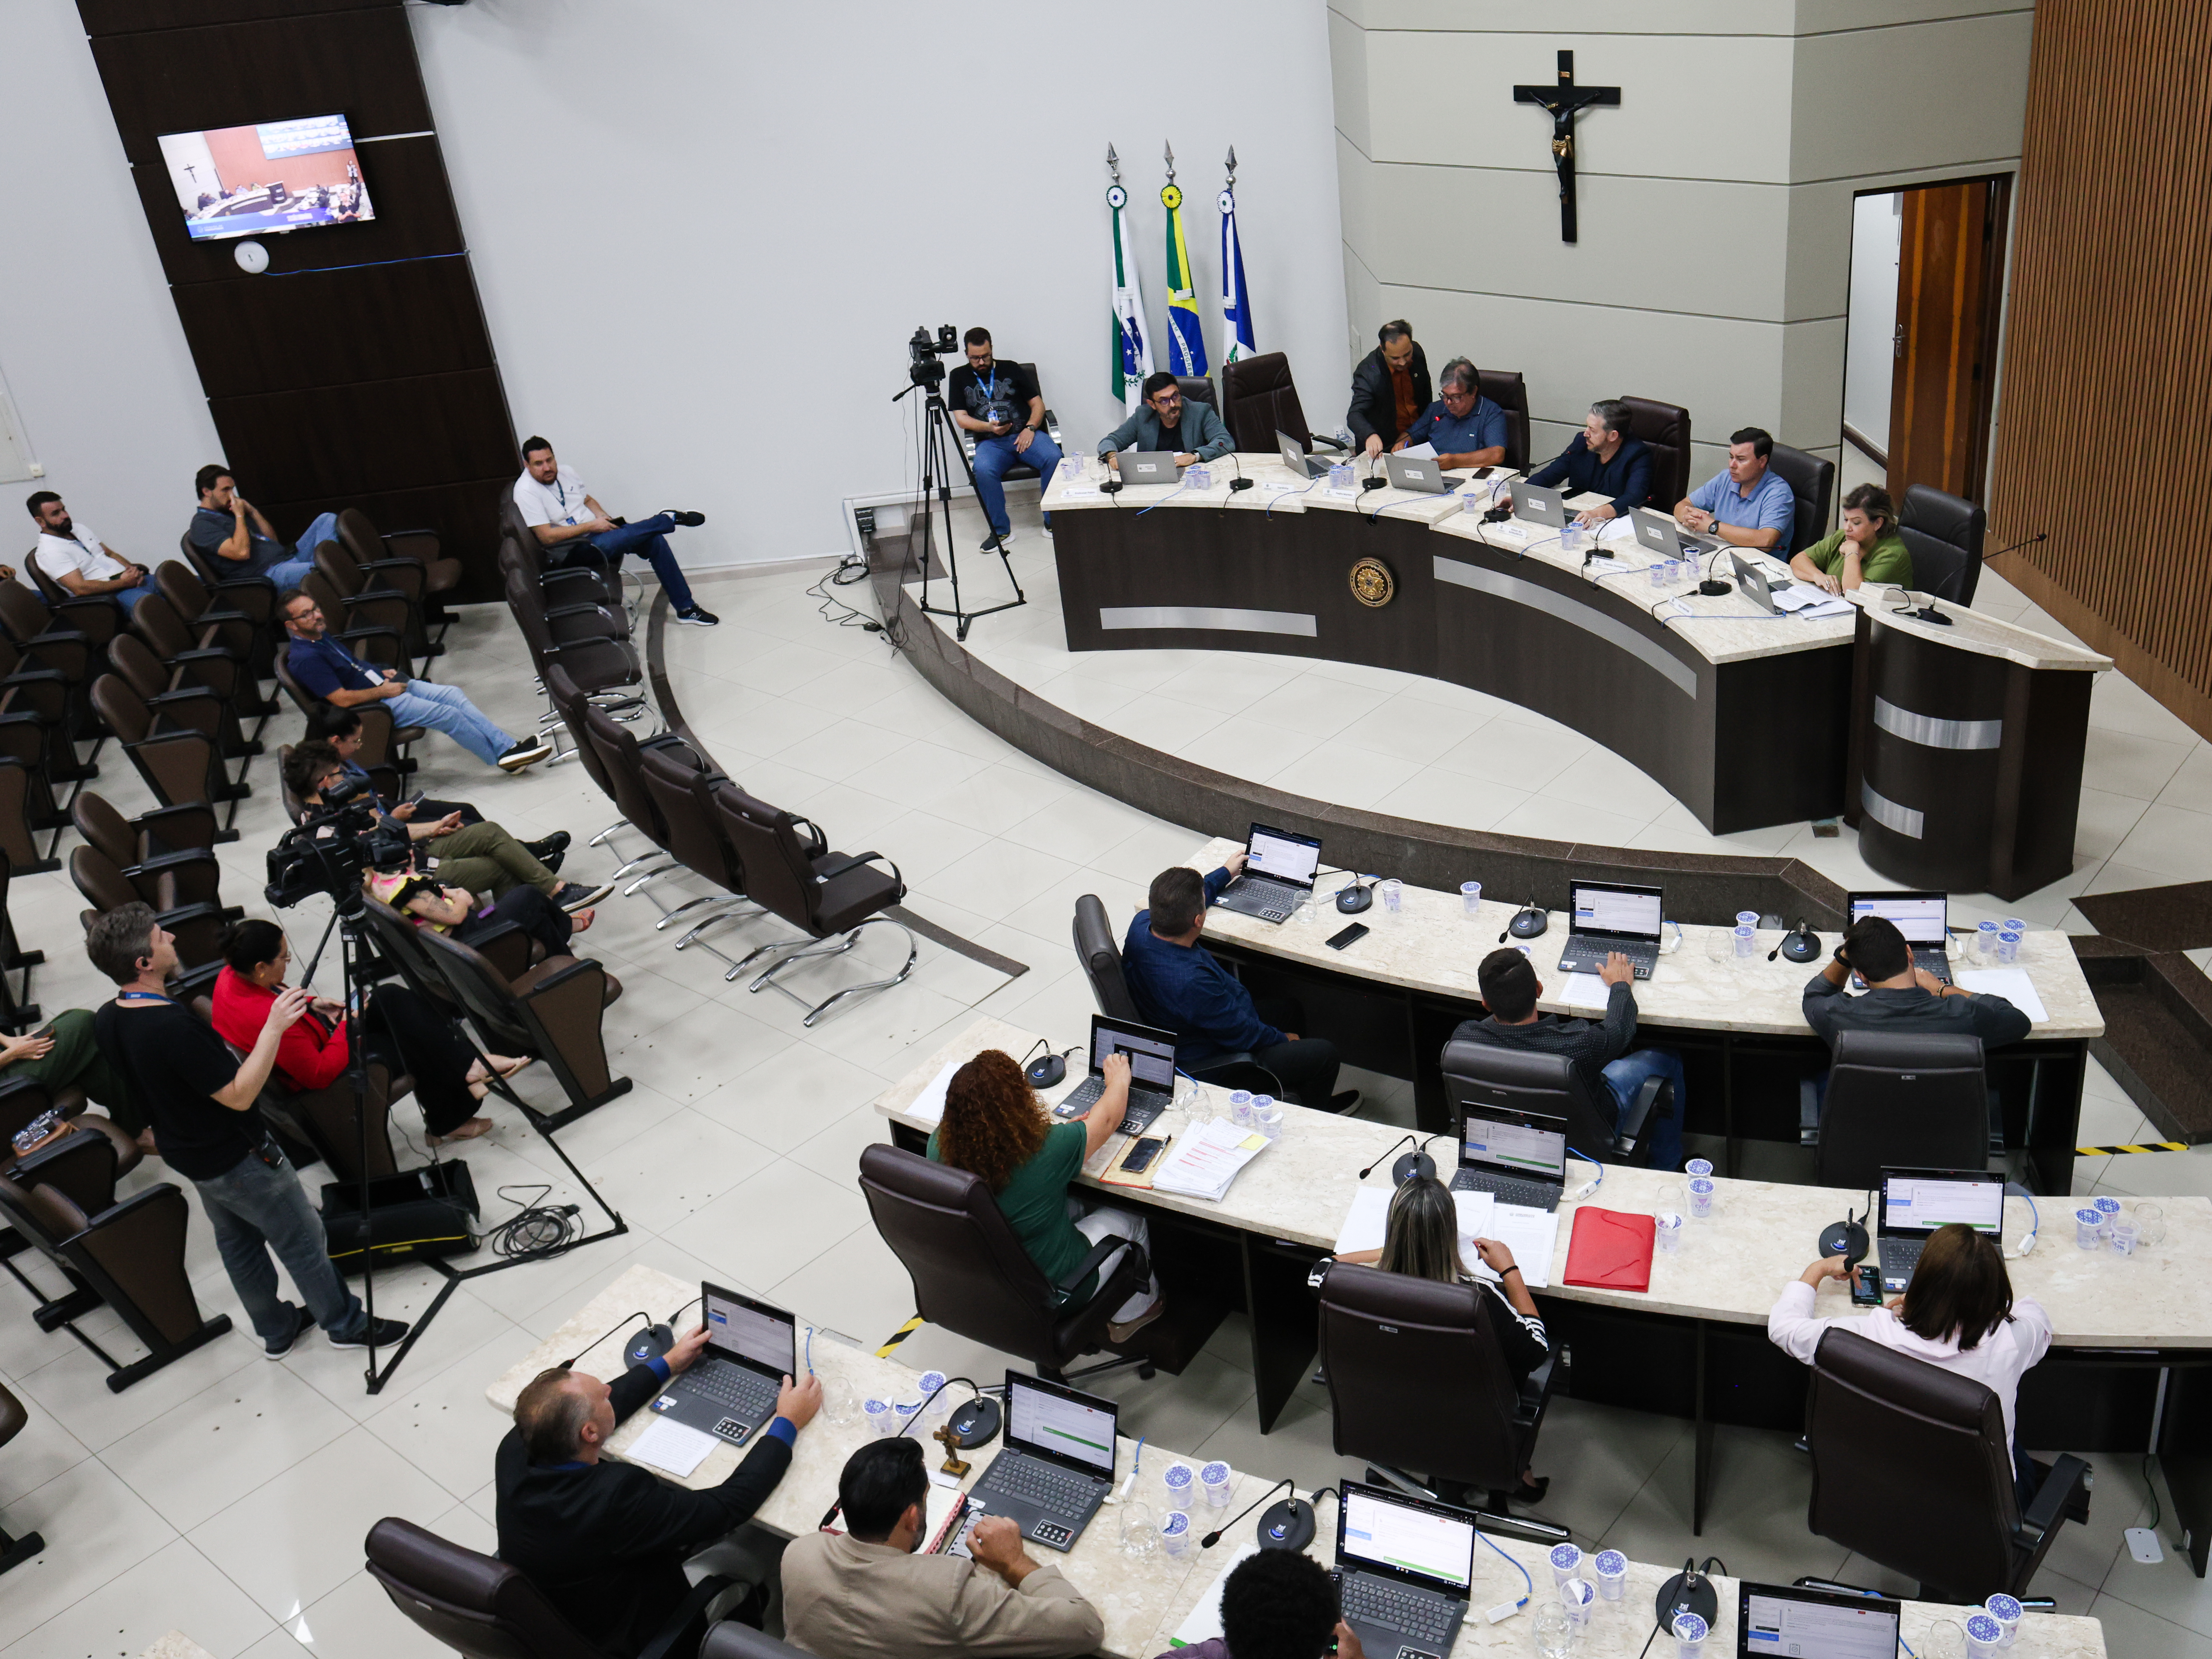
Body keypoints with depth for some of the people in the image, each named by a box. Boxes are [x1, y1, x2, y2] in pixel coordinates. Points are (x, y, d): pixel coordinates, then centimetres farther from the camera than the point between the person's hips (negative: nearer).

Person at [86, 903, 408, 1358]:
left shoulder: (106, 1020, -8)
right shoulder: (173, 1027, -36)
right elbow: (239, 1095, -31)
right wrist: (274, 1028, -35)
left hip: (185, 1153, 9)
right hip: (237, 1158, -9)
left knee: (236, 1241, 24)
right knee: (303, 1240, 9)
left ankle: (276, 1329, 40)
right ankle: (347, 1324, 25)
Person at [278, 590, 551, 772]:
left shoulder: (321, 636, 11)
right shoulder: (305, 659, -20)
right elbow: (342, 699, -23)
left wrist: (381, 673, 10)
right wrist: (382, 691, -15)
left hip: (387, 685, 10)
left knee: (455, 695, -1)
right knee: (448, 714, -17)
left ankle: (507, 745, -2)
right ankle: (503, 757, -6)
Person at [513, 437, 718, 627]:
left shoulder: (564, 473, 6)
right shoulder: (526, 491, -15)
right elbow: (547, 537, -21)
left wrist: (604, 517, 0)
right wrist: (592, 526, -19)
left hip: (596, 531, 7)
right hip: (571, 552, -7)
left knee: (654, 541, -10)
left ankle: (686, 608, -3)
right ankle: (670, 519, -9)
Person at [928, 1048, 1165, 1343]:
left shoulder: (939, 1146, -20)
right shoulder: (1047, 1151, -32)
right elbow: (1107, 1119, -12)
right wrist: (1118, 1080, 8)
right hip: (1047, 1291, -5)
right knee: (1130, 1219, 20)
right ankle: (1130, 1313, 44)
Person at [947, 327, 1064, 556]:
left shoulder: (1011, 369, 14)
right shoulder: (959, 377, 13)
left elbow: (1038, 404, 13)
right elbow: (961, 418, 6)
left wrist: (1030, 428, -7)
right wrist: (989, 427, -13)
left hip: (1025, 434, 1)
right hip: (991, 442, 0)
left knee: (1054, 458, -31)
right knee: (983, 470, -36)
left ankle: (1053, 522, -17)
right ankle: (1000, 530, -21)